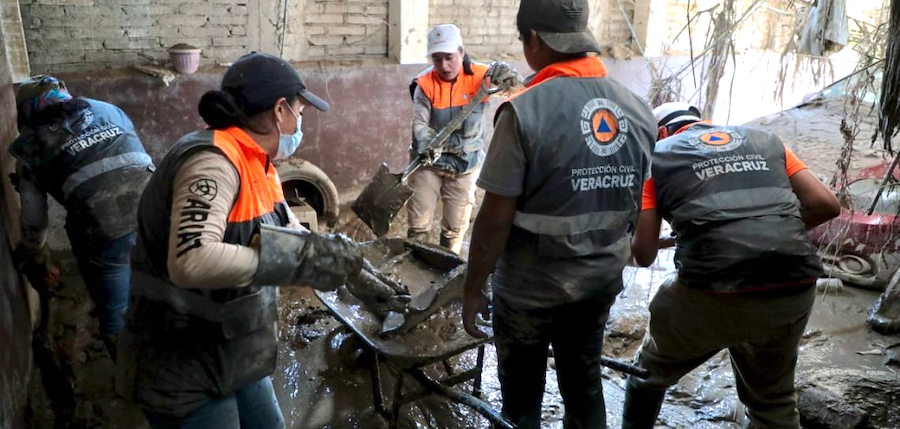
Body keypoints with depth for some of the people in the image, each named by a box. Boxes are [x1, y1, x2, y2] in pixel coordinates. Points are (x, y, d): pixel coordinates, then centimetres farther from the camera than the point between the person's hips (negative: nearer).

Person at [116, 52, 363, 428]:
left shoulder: (255, 164, 4)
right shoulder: (214, 162, -25)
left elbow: (291, 235, 18)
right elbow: (191, 261, -40)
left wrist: (358, 272, 16)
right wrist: (305, 259, -35)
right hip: (185, 372, -9)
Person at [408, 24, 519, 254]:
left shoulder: (478, 76, -11)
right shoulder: (425, 84, -11)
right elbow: (419, 123, -17)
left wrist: (507, 75, -42)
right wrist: (427, 144, -39)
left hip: (466, 163, 1)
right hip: (429, 161, 0)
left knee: (456, 227, 13)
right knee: (418, 223, 6)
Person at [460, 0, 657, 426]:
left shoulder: (525, 110, -20)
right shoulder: (639, 110, -1)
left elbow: (495, 219, -19)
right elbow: (642, 208, 6)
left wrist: (473, 288, -7)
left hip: (531, 287, -5)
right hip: (602, 280, 5)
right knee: (584, 383, 22)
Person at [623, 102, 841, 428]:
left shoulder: (656, 156, 12)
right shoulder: (764, 140, 23)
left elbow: (643, 254, 5)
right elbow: (826, 205, 12)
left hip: (715, 294, -3)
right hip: (794, 291, 4)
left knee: (651, 372, 25)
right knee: (773, 399, 27)